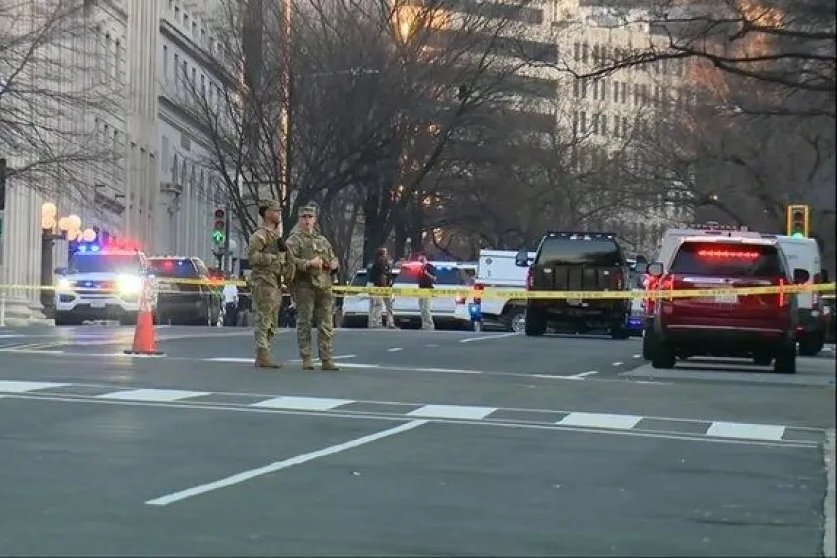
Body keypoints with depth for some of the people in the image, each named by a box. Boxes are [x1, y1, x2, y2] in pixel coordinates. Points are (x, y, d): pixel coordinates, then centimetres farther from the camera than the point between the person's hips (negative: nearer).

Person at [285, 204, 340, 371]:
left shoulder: (323, 240, 22)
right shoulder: (293, 241, 4)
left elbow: (334, 259, 28)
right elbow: (290, 261, -11)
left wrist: (333, 264, 5)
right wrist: (309, 263, -21)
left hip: (324, 286, 5)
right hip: (304, 286, -5)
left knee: (326, 324, 2)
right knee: (304, 322, -3)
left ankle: (327, 359, 5)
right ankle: (306, 360, 0)